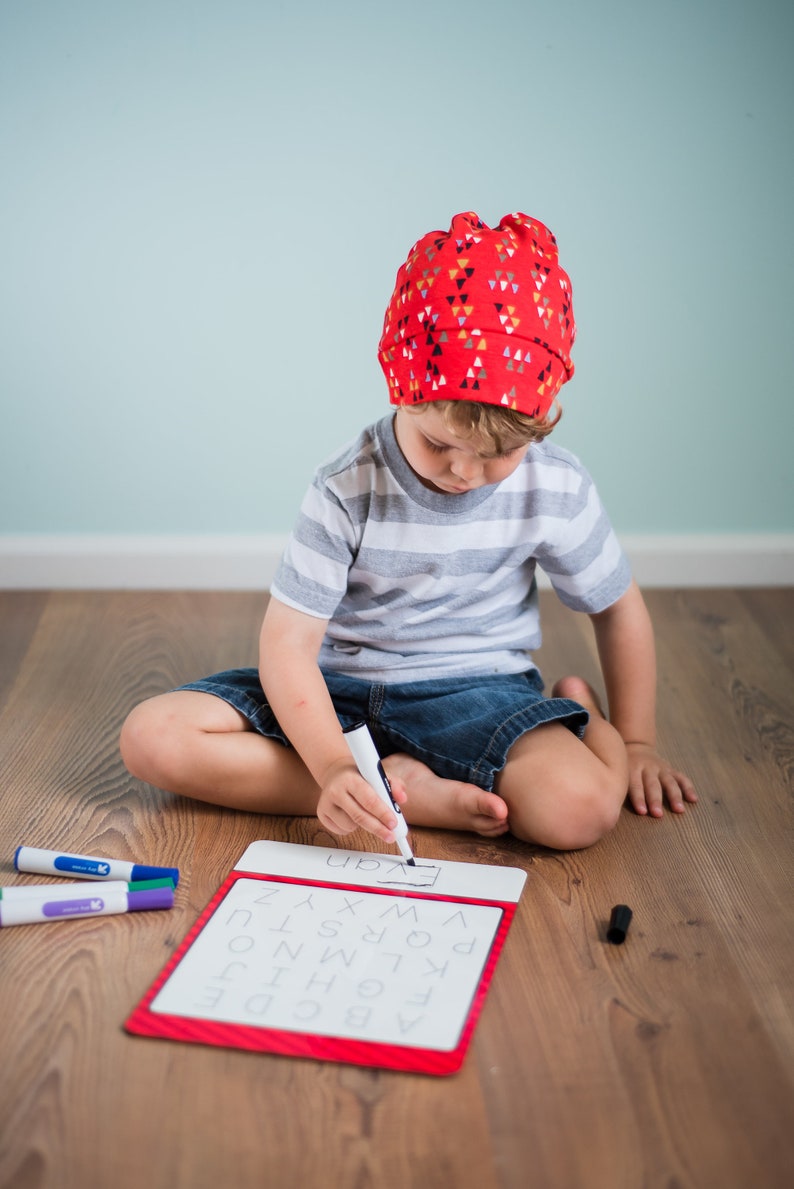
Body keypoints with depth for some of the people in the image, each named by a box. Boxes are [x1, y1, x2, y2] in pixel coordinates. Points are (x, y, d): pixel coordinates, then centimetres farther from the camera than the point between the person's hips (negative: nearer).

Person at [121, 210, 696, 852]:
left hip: (474, 688, -2)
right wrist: (333, 766, -32)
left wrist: (635, 742, 10)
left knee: (583, 806, -35)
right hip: (341, 686, 3)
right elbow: (288, 641, -17)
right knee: (153, 736, -21)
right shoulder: (348, 489, -16)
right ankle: (409, 787, -22)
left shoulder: (556, 489, -11)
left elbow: (619, 607, 6)